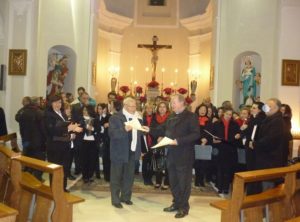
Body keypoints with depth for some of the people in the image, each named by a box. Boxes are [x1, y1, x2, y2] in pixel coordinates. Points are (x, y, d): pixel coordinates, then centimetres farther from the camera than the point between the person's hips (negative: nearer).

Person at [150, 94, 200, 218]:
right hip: (172, 154, 7)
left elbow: (196, 134, -18)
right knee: (173, 181, 15)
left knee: (183, 182, 4)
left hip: (184, 155, -7)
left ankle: (184, 207, 17)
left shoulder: (191, 116, -10)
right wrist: (150, 130, 2)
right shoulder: (171, 116, 12)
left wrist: (178, 141, -24)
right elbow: (163, 130, 16)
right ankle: (176, 203, 30)